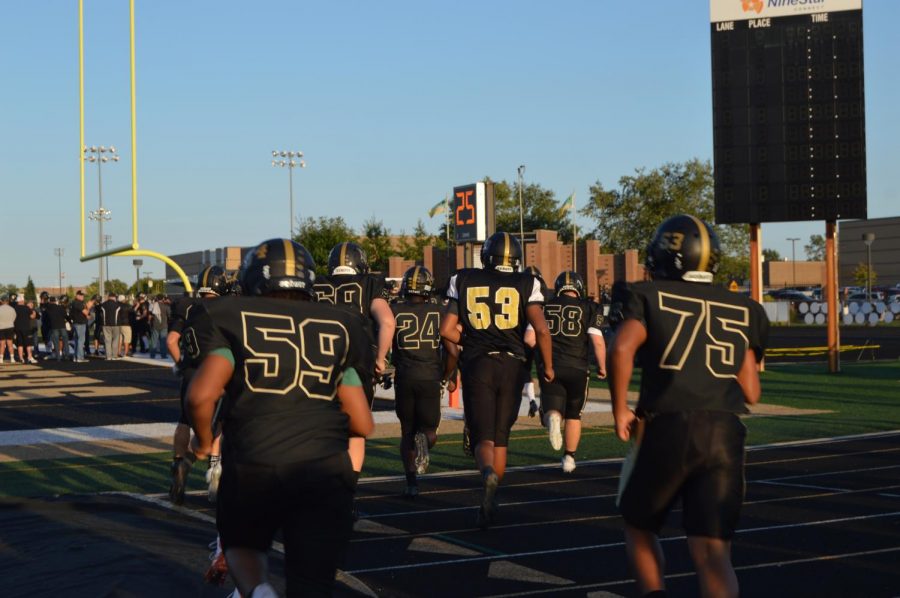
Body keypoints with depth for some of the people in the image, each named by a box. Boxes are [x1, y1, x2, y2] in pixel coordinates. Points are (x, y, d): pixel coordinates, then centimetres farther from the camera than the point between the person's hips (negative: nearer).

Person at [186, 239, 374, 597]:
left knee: (242, 543, 29)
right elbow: (363, 425, 14)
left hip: (254, 464, -1)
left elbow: (201, 395, -7)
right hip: (326, 470, 1)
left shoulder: (230, 317, 8)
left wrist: (203, 440, 13)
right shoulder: (339, 326, 15)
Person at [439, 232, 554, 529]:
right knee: (501, 437, 14)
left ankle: (488, 474, -33)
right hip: (511, 365, 1)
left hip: (476, 365, 0)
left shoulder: (464, 281, 5)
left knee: (483, 437, 0)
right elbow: (541, 329, -8)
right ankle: (489, 504, 18)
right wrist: (548, 366, 5)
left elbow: (446, 330, 2)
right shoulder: (526, 284, 2)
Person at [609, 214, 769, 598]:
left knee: (639, 527, 23)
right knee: (712, 552, 0)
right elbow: (751, 394, 12)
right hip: (725, 435, 2)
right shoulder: (743, 310, 15)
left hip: (666, 430, -2)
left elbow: (621, 349, -13)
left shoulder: (650, 297, 7)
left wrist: (620, 409, -3)